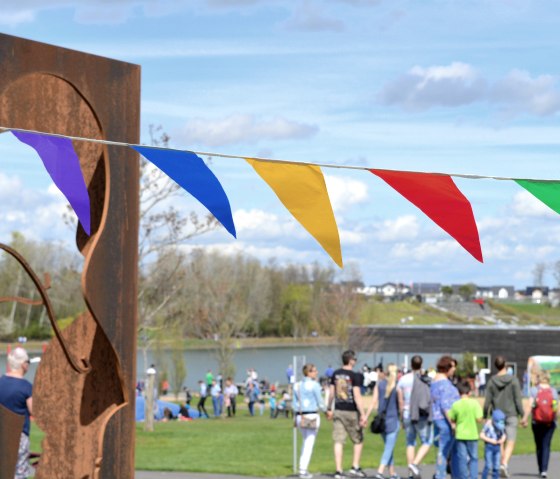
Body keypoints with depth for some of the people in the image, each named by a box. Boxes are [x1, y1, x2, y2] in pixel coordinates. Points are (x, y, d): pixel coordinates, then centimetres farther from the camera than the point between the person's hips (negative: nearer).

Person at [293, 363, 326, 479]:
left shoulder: (297, 385, 8)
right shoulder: (314, 385, -10)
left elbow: (294, 404, 11)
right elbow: (320, 402, -7)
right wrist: (326, 411, 9)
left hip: (300, 416, 6)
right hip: (312, 416, -6)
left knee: (305, 442, 19)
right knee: (309, 443, -2)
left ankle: (302, 467, 17)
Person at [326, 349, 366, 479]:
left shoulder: (336, 374, 6)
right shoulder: (354, 376, -12)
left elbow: (331, 393, 12)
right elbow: (357, 396, -17)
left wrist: (329, 409, 23)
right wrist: (362, 414, -15)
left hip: (338, 411, 5)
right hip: (351, 411, -5)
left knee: (338, 442, 2)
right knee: (358, 440, 12)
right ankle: (355, 467, 10)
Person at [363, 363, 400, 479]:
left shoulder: (379, 385, 3)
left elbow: (374, 402, -1)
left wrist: (366, 417, 2)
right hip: (393, 419, -5)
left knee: (389, 447, 17)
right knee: (389, 448, -4)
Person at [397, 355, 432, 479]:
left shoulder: (403, 379, 4)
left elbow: (400, 400, 6)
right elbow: (430, 399, -7)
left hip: (407, 414, 4)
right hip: (422, 415, -4)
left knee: (410, 443, 13)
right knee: (426, 443, 5)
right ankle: (415, 464, -15)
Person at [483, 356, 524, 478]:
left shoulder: (491, 381, -2)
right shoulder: (513, 380, -8)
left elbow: (487, 401, -1)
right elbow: (518, 399, -9)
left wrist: (485, 417, 8)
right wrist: (522, 414, -1)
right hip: (511, 414, -3)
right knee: (510, 442, -4)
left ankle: (502, 464, 17)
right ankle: (504, 464, -24)